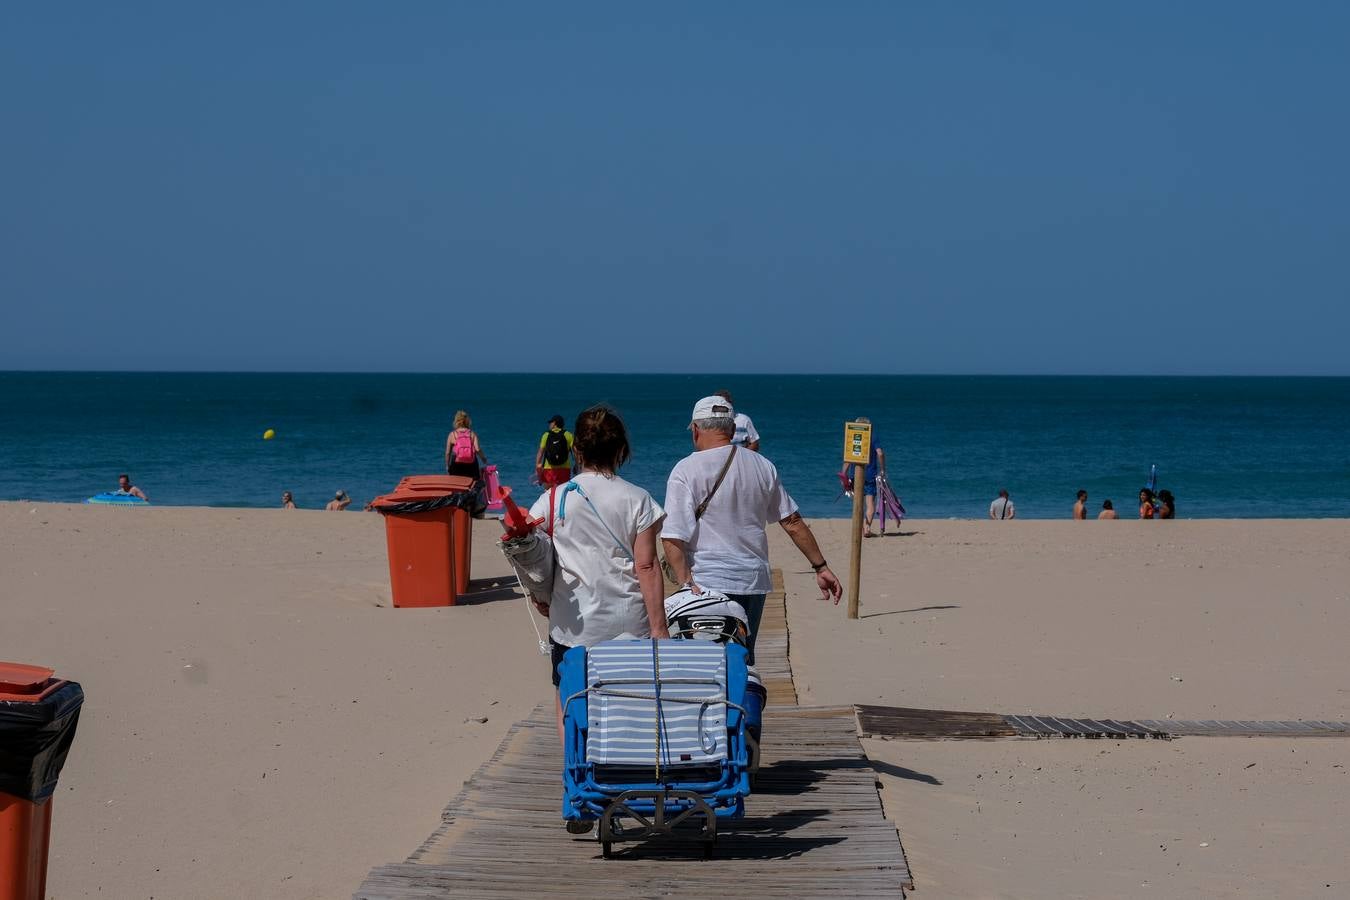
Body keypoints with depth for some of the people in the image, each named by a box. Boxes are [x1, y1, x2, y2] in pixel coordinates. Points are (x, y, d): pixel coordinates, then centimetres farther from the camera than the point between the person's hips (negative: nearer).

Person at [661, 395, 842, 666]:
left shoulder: (686, 471, -7)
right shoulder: (762, 466, 9)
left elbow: (672, 537, -16)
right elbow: (793, 523, 14)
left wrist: (685, 582, -17)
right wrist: (820, 567, 20)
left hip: (706, 583, -5)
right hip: (754, 582, 5)